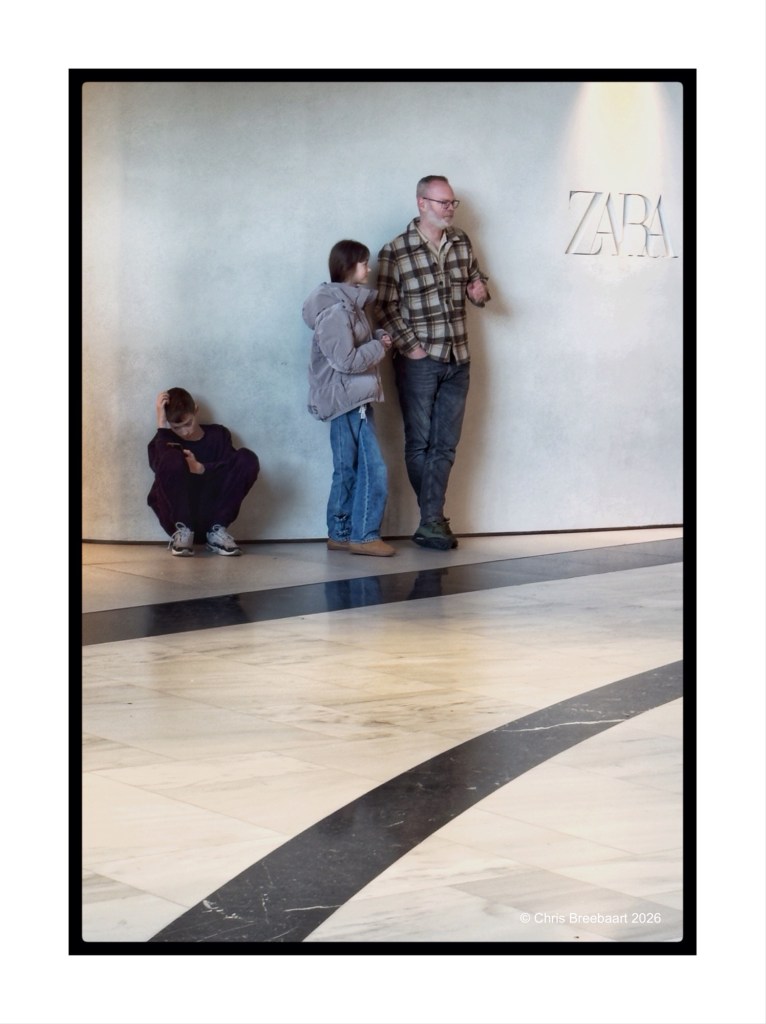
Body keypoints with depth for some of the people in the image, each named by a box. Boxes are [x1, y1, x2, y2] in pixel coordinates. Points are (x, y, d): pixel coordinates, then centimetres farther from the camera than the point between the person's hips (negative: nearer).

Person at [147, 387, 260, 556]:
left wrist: (202, 469, -19)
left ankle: (217, 530, -14)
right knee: (172, 459, -28)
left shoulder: (218, 434, 11)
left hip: (211, 515, 2)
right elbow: (161, 467, -18)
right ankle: (183, 530, -17)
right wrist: (161, 425, -18)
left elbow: (230, 470, -4)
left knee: (247, 459, -17)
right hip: (176, 515, -2)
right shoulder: (165, 440, 5)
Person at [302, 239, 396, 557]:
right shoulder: (335, 310, -18)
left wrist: (377, 338, 4)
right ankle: (363, 536, -2)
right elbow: (346, 359, -23)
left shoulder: (351, 303, 12)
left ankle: (340, 534, 18)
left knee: (348, 471, 12)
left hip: (352, 399, 10)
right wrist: (379, 348, -11)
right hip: (348, 399, -10)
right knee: (373, 470, -8)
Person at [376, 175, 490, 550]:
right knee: (419, 443, 4)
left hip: (458, 361, 5)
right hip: (419, 361, -5)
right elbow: (386, 307, -9)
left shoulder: (461, 242, 6)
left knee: (445, 445, 4)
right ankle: (432, 519, 13)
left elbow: (476, 276, 22)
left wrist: (480, 290, -1)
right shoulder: (395, 251, -10)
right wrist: (411, 345, -14)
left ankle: (431, 523, 7)